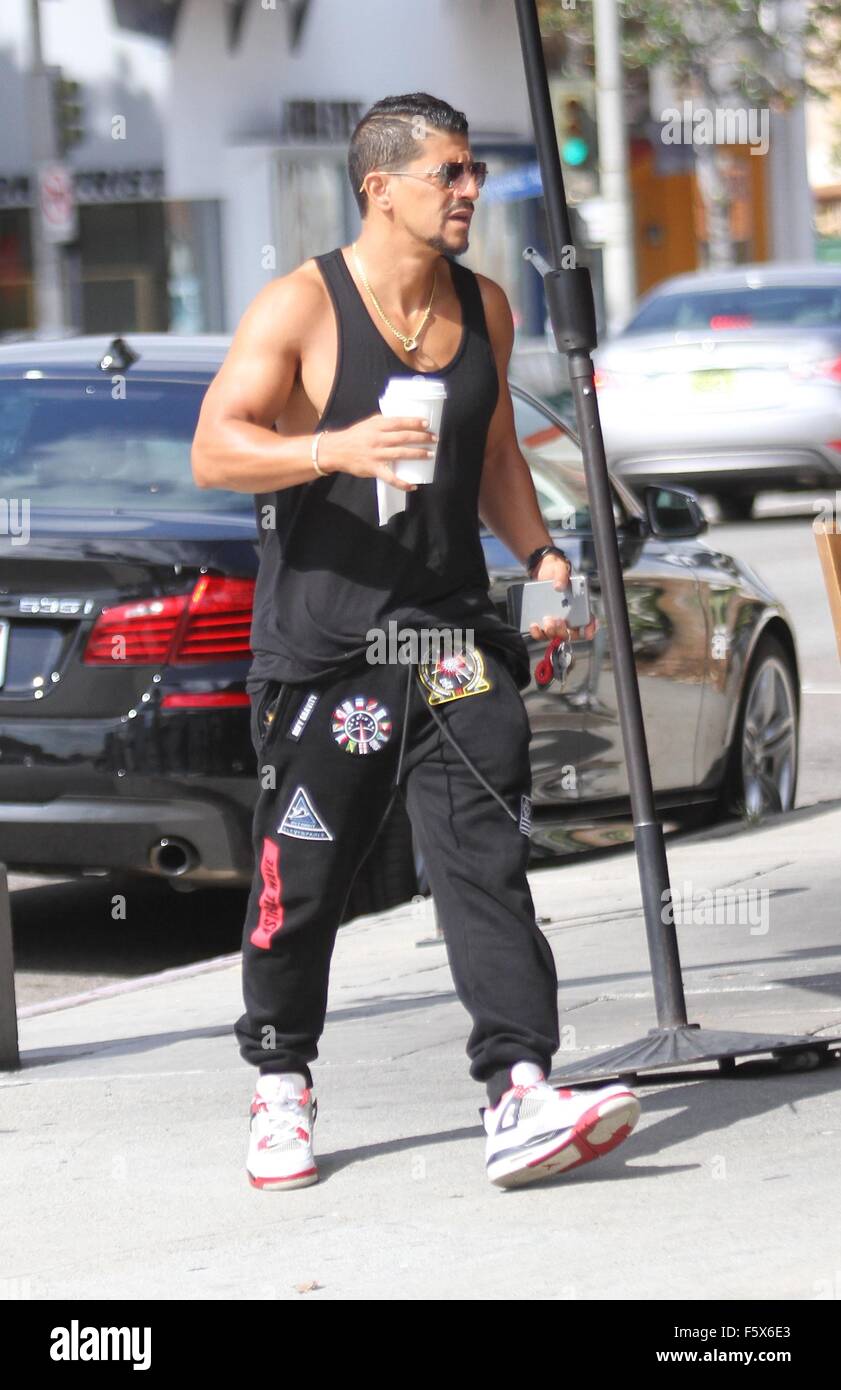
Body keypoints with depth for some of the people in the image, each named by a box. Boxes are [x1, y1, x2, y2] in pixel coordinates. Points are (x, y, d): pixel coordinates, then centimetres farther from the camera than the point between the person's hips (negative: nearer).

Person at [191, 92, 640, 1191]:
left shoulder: (484, 307, 11)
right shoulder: (301, 307, -8)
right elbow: (213, 451, -14)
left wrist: (539, 554, 8)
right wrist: (335, 450, -29)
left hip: (449, 632, 4)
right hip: (321, 637, -4)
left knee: (487, 858, -10)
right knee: (304, 878, 5)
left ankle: (519, 1099, -17)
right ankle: (282, 1088, 25)